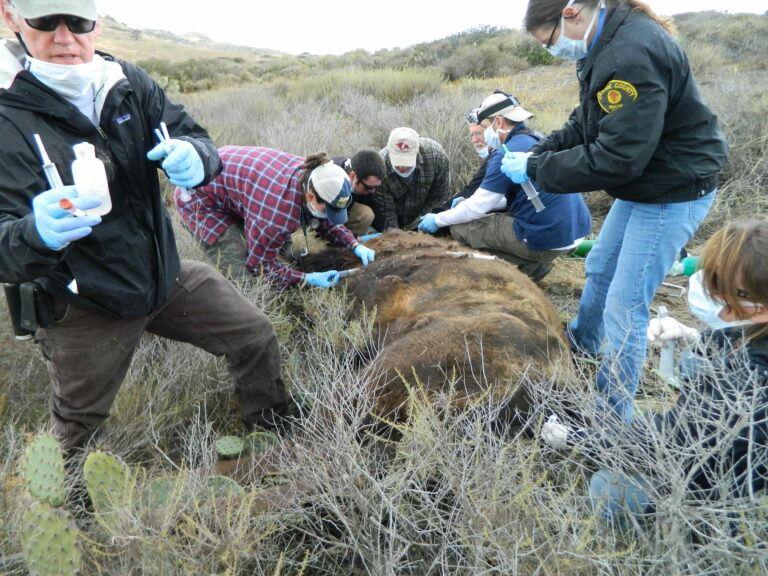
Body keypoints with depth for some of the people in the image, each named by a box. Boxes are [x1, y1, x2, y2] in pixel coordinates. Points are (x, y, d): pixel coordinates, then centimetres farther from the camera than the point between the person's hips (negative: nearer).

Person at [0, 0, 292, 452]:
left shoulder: (129, 83, -7)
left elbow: (194, 138, -9)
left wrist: (194, 156, -35)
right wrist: (37, 233, -50)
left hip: (165, 274, 4)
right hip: (85, 305, -3)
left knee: (257, 337, 10)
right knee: (75, 433, 16)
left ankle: (274, 434, 36)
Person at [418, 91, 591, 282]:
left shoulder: (506, 155, -14)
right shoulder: (540, 142, 13)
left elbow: (478, 207, -10)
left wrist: (438, 220, 4)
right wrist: (469, 202, 22)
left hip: (548, 239, -9)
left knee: (460, 228, -1)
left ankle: (531, 265, -1)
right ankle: (536, 261, 12)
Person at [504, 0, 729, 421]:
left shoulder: (632, 56, -30)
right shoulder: (606, 43, 2)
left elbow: (615, 158, -31)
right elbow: (586, 123, 10)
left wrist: (536, 169, -22)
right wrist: (538, 153, -4)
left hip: (674, 193, -10)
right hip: (642, 184, 10)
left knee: (624, 305, -4)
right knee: (599, 270, 25)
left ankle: (611, 416, 13)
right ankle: (582, 343, 51)